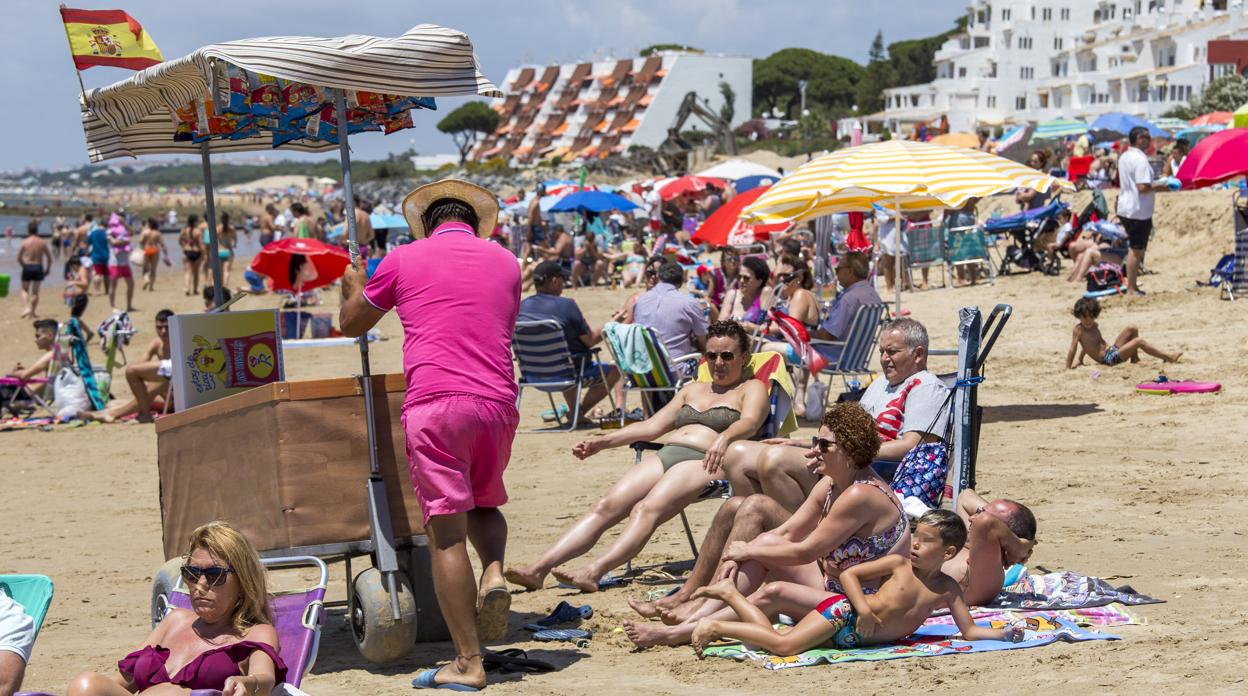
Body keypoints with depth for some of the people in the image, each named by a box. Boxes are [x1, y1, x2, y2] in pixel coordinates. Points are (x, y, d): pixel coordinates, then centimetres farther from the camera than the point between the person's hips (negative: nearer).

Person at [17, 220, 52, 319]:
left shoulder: (24, 242, -5)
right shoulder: (42, 243, -1)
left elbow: (19, 258, -4)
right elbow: (49, 258, 1)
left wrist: (23, 265, 12)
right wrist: (48, 269, 12)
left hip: (27, 267, -1)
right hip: (38, 268, 1)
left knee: (25, 290, 14)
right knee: (35, 291, 10)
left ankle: (26, 308, -8)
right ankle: (32, 313, 13)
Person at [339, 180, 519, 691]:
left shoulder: (404, 259, 9)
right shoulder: (505, 262, 17)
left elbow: (350, 324, 22)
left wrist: (353, 287, 42)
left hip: (434, 404, -3)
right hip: (498, 404, 3)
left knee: (446, 532, -1)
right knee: (485, 502, 27)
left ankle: (468, 663, -3)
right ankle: (494, 573, -4)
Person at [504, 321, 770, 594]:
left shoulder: (752, 388, 13)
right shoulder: (693, 389, 33)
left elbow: (750, 423, -9)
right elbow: (652, 425, 28)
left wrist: (723, 439, -32)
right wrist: (602, 442, 17)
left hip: (703, 462, -6)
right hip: (665, 455, 6)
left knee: (646, 509, -32)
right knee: (605, 506, -18)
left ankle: (594, 572, -51)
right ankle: (539, 568, -32)